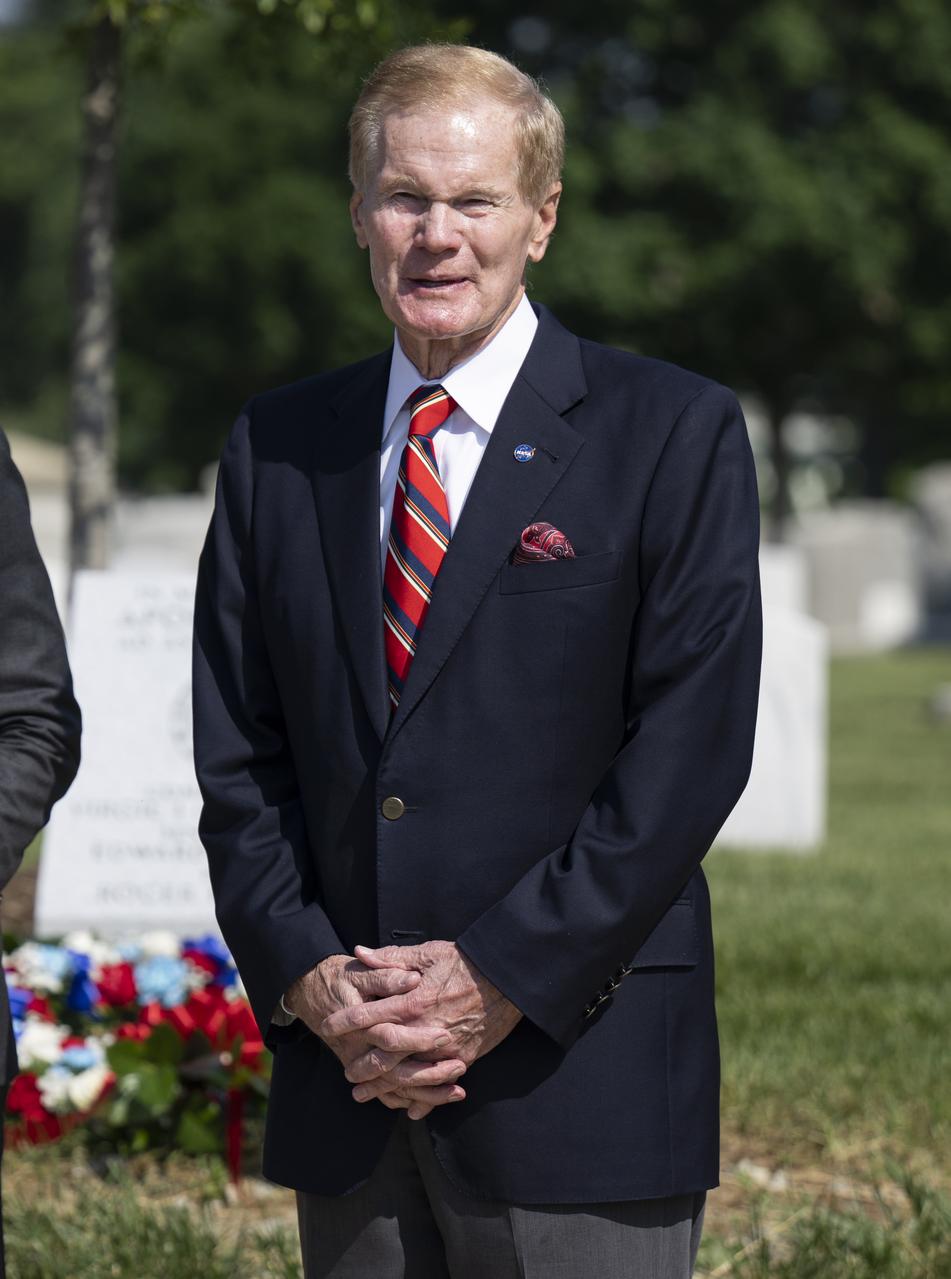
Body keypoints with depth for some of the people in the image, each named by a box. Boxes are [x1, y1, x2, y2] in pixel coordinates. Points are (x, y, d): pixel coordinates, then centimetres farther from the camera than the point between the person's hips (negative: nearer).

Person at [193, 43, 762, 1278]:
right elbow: (239, 751, 10)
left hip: (579, 1072, -4)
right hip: (344, 1084, 4)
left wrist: (499, 980, -12)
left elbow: (691, 748, -7)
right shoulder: (278, 448, 12)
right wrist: (307, 978, -5)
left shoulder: (674, 434, 0)